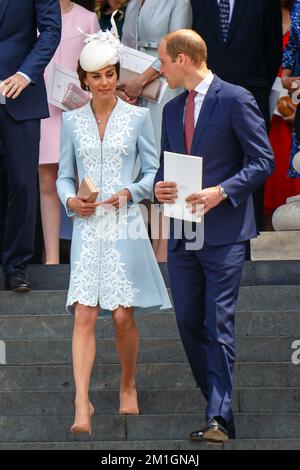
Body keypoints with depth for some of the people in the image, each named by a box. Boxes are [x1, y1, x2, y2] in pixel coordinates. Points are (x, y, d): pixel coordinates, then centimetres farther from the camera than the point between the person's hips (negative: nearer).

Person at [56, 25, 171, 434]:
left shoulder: (137, 117, 3)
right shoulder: (72, 121, 8)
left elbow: (154, 172, 6)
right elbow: (64, 176, 13)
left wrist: (130, 193, -11)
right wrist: (71, 200, -6)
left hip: (125, 227, -1)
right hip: (87, 228, 1)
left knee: (123, 315, 0)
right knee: (84, 315, -10)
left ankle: (128, 387, 24)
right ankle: (82, 404, -14)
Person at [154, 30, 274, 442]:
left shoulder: (235, 100, -7)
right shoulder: (172, 109, 15)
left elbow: (263, 160, -8)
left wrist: (221, 191, -20)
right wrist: (159, 186, -1)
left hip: (223, 232, -7)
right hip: (182, 234, 7)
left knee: (219, 324, -9)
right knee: (188, 322, 8)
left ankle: (219, 419, -11)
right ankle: (215, 402, 21)